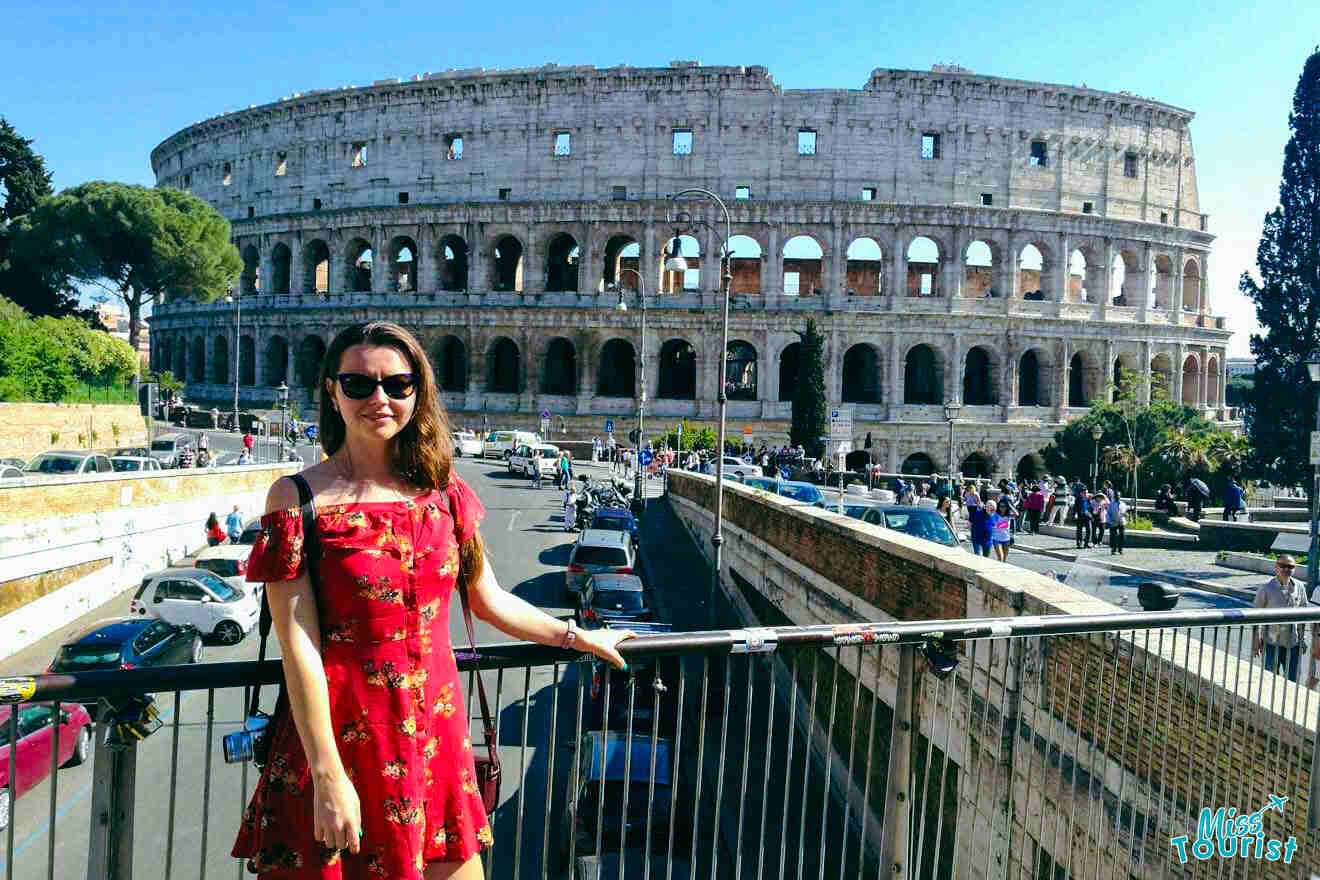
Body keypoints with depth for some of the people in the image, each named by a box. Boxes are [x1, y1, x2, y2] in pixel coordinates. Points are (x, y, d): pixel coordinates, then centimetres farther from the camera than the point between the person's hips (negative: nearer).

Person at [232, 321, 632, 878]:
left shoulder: (443, 492, 2)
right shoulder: (299, 499, -9)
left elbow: (488, 600, 12)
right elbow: (298, 645, -13)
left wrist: (580, 638, 18)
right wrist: (328, 776, -15)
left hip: (437, 734, 4)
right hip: (344, 738, -4)